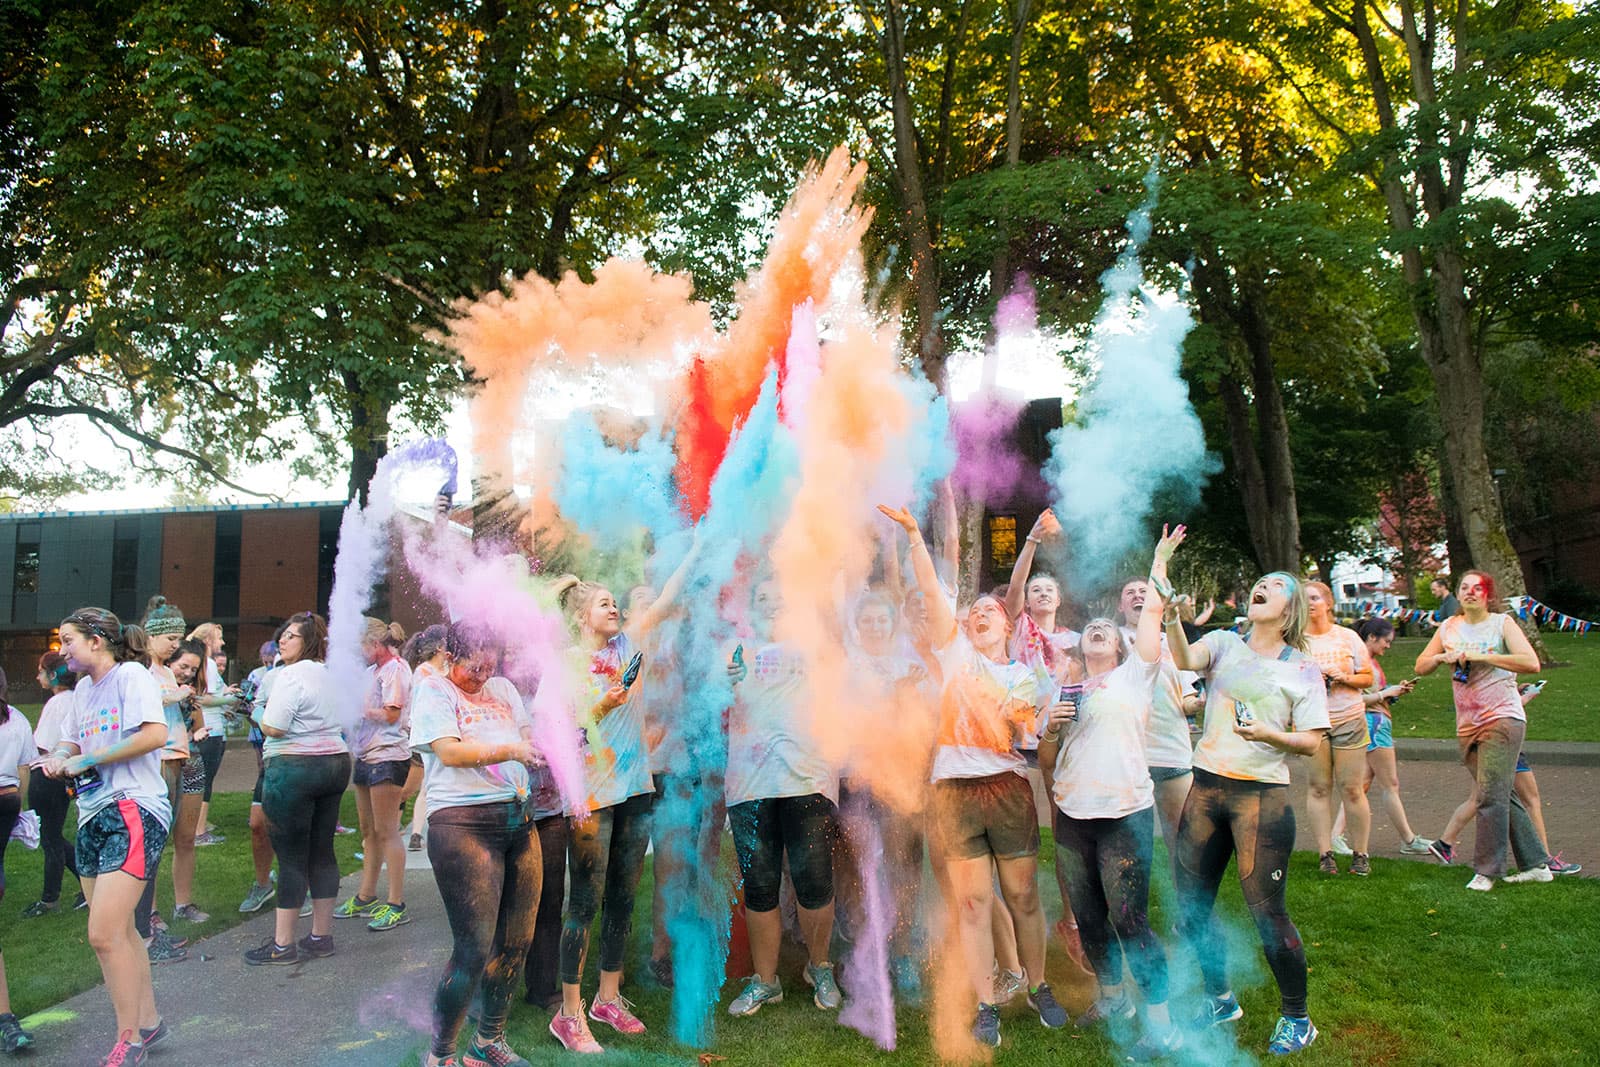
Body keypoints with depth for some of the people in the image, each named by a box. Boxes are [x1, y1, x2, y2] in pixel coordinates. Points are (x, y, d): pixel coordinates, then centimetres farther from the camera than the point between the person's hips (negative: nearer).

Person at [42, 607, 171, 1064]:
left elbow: (155, 734, -21)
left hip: (133, 812, -9)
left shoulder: (131, 675, -9)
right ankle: (147, 1020, 30)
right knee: (118, 932, 16)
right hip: (92, 816, 9)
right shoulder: (83, 689, 16)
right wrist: (58, 757, 1)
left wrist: (86, 759, -14)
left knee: (104, 935, -11)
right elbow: (71, 740, 24)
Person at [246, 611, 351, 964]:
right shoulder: (327, 674, 14)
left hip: (294, 767, -8)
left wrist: (261, 717, 1)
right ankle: (321, 936, 18)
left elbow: (274, 727, -18)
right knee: (322, 852, 11)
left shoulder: (291, 675, -13)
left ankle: (283, 944, 4)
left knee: (291, 856, -2)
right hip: (335, 763, 8)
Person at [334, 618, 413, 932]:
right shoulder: (373, 670, 17)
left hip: (387, 756, -9)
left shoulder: (395, 668, -9)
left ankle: (396, 905, -2)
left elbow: (390, 715, -14)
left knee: (386, 832, -7)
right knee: (369, 831, 14)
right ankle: (366, 897, 23)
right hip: (367, 755, 9)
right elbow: (367, 710, 17)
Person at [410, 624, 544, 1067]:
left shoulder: (503, 688, 19)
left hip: (519, 821, 6)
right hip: (463, 824, -6)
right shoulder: (433, 689, 1)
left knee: (516, 943, 8)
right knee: (474, 950, -7)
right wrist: (511, 750, -19)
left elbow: (530, 738, 21)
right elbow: (449, 751, -12)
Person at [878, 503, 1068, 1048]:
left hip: (1008, 787, 1)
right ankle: (986, 1007, 9)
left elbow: (1030, 740, 7)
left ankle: (1038, 988, 26)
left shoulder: (1025, 676, 13)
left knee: (1023, 896, 8)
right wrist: (913, 534, -7)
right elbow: (931, 589, 0)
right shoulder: (957, 652, 9)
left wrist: (1022, 719, -13)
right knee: (972, 901, 1)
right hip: (955, 789, -1)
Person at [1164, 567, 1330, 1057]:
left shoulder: (1303, 670, 2)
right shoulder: (1224, 643, 6)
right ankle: (1220, 1000, 33)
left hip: (1262, 795, -3)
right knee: (1190, 907, 10)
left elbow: (1312, 742, -1)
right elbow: (1185, 660, -15)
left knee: (1266, 910, -2)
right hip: (1205, 787, 3)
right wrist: (1170, 615, -33)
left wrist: (1268, 734, -20)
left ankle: (1296, 1018, 21)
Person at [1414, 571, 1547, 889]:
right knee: (1504, 797, 11)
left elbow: (1531, 663, -16)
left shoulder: (1502, 623, -3)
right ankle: (1536, 864, 21)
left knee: (1490, 795, -11)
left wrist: (1483, 657, -19)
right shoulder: (1449, 627, 11)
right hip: (1467, 725, 6)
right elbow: (1420, 666, 14)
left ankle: (1486, 871, -6)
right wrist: (1442, 657, -5)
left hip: (1502, 719, -6)